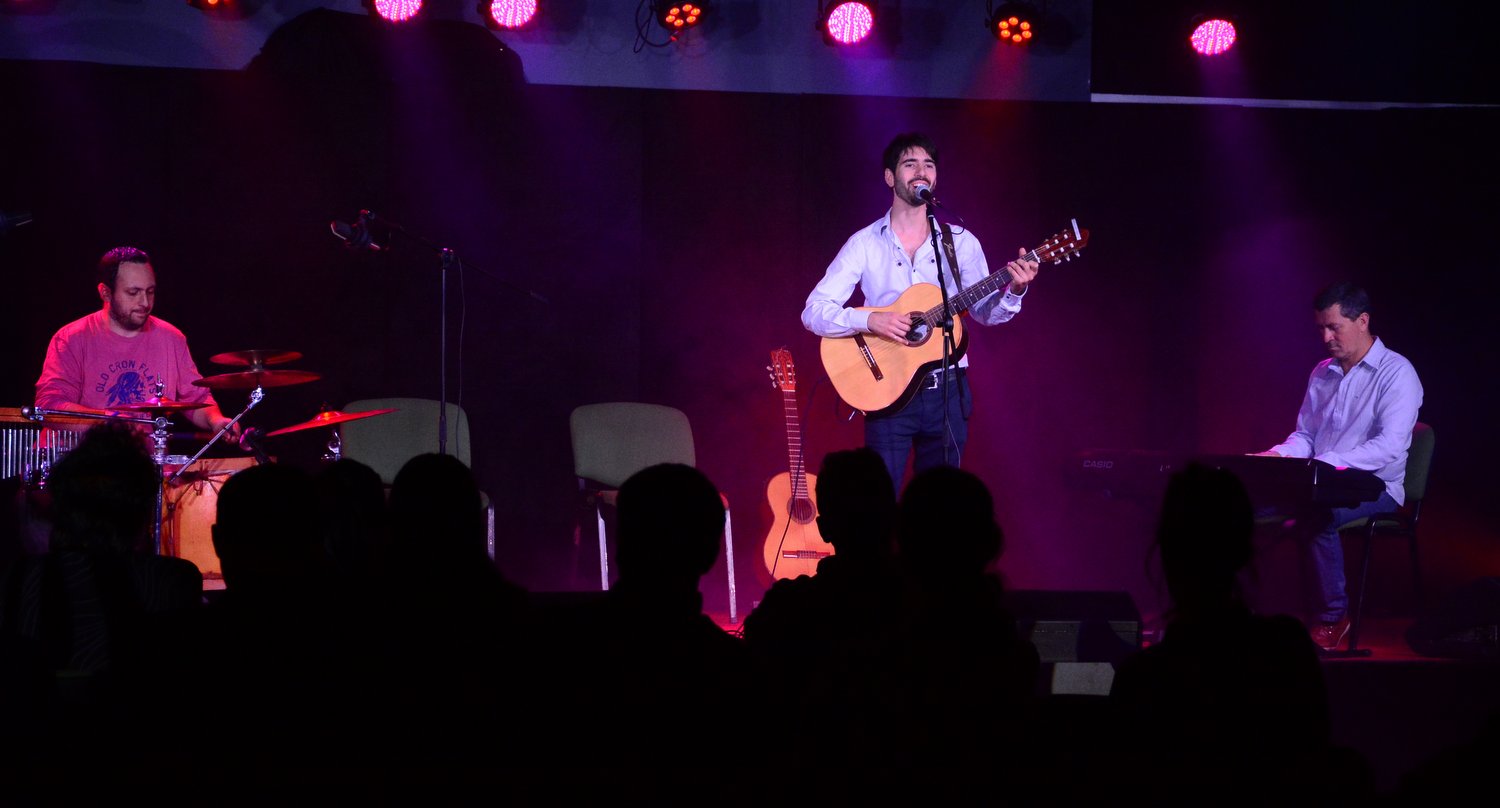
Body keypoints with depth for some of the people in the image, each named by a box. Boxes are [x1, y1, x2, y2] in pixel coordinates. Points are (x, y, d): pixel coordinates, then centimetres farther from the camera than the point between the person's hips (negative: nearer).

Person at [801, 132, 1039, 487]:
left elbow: (984, 312, 9)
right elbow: (813, 312, -6)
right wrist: (869, 320, -21)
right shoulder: (865, 244, -2)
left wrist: (1013, 291, -11)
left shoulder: (961, 242, 5)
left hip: (947, 391, 3)